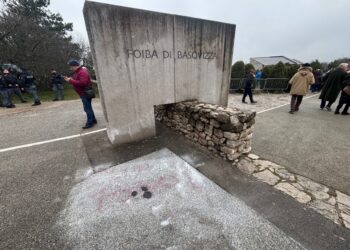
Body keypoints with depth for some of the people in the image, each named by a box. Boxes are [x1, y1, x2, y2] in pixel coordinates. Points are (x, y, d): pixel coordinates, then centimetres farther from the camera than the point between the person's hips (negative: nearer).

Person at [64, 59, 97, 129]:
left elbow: (82, 83, -28)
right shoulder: (77, 72, 16)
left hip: (85, 93, -11)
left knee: (87, 108, -7)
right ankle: (93, 120, 25)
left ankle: (89, 123, -1)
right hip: (83, 93, 11)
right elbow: (77, 81, 20)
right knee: (88, 107, 15)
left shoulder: (82, 72, -17)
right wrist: (70, 79, 3)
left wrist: (71, 80, -21)